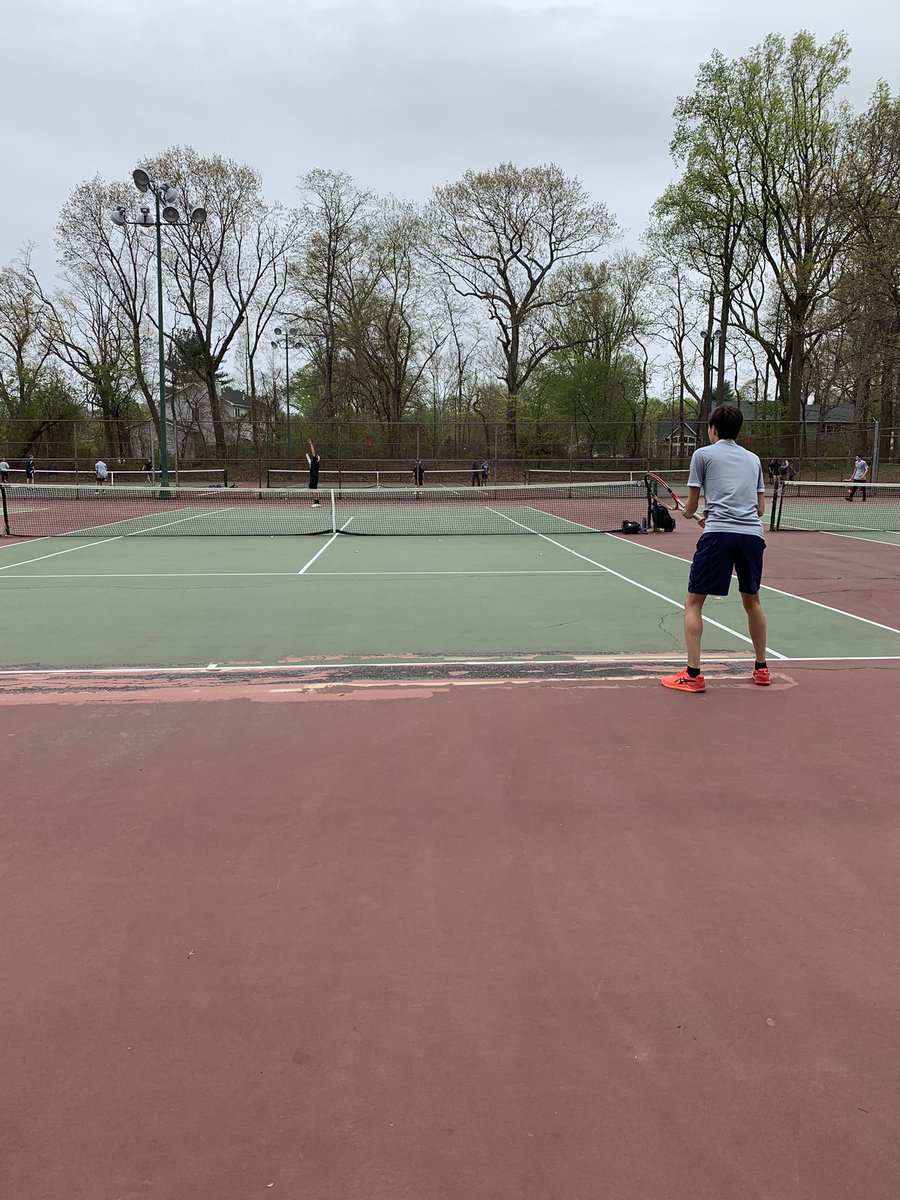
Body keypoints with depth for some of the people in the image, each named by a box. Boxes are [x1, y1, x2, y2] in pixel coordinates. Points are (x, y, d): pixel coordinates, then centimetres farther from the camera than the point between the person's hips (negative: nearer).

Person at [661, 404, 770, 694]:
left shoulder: (703, 454, 9)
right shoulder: (753, 459, 22)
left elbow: (692, 505, 9)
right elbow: (760, 508, 21)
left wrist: (687, 513, 33)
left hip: (719, 534, -5)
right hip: (753, 534, 5)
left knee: (693, 602, 4)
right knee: (752, 601, 22)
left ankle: (692, 675, -3)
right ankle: (761, 668, 31)